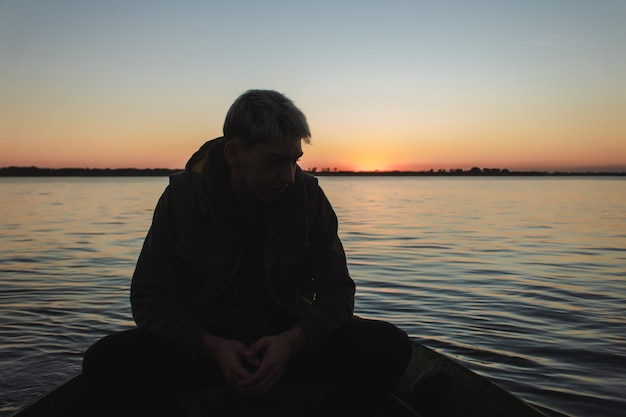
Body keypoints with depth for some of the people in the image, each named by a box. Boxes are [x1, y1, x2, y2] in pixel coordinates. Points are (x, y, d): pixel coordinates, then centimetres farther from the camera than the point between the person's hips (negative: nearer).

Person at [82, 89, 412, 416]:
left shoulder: (308, 196, -5)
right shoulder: (182, 196, -7)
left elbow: (336, 291, -2)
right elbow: (150, 298, -5)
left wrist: (292, 341, -22)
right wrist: (212, 347, -22)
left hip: (289, 339, 1)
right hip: (203, 344, 0)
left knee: (390, 346, -23)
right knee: (105, 361, -27)